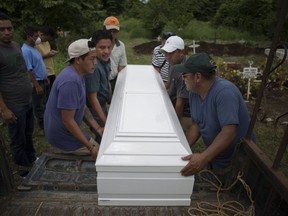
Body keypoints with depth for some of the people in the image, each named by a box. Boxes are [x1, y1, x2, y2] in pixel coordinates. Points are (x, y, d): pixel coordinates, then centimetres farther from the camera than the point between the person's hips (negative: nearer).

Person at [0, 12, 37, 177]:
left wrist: (34, 83, 17)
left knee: (28, 134, 22)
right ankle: (24, 171, 26)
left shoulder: (17, 46, 7)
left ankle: (32, 161, 41)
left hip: (28, 101, 7)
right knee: (18, 140, 8)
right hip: (13, 106, -7)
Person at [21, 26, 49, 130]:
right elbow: (29, 70, -24)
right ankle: (42, 124, 22)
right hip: (37, 82, -10)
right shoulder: (26, 50, -22)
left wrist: (45, 78, 18)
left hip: (43, 80, 10)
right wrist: (37, 86, -23)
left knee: (46, 101, 22)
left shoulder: (33, 48, 8)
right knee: (39, 105, 7)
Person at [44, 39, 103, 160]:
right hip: (65, 139, -9)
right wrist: (91, 148, -21)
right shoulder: (70, 81, -29)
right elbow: (68, 121, -26)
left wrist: (98, 129, 2)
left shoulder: (77, 76, 2)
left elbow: (82, 107, 8)